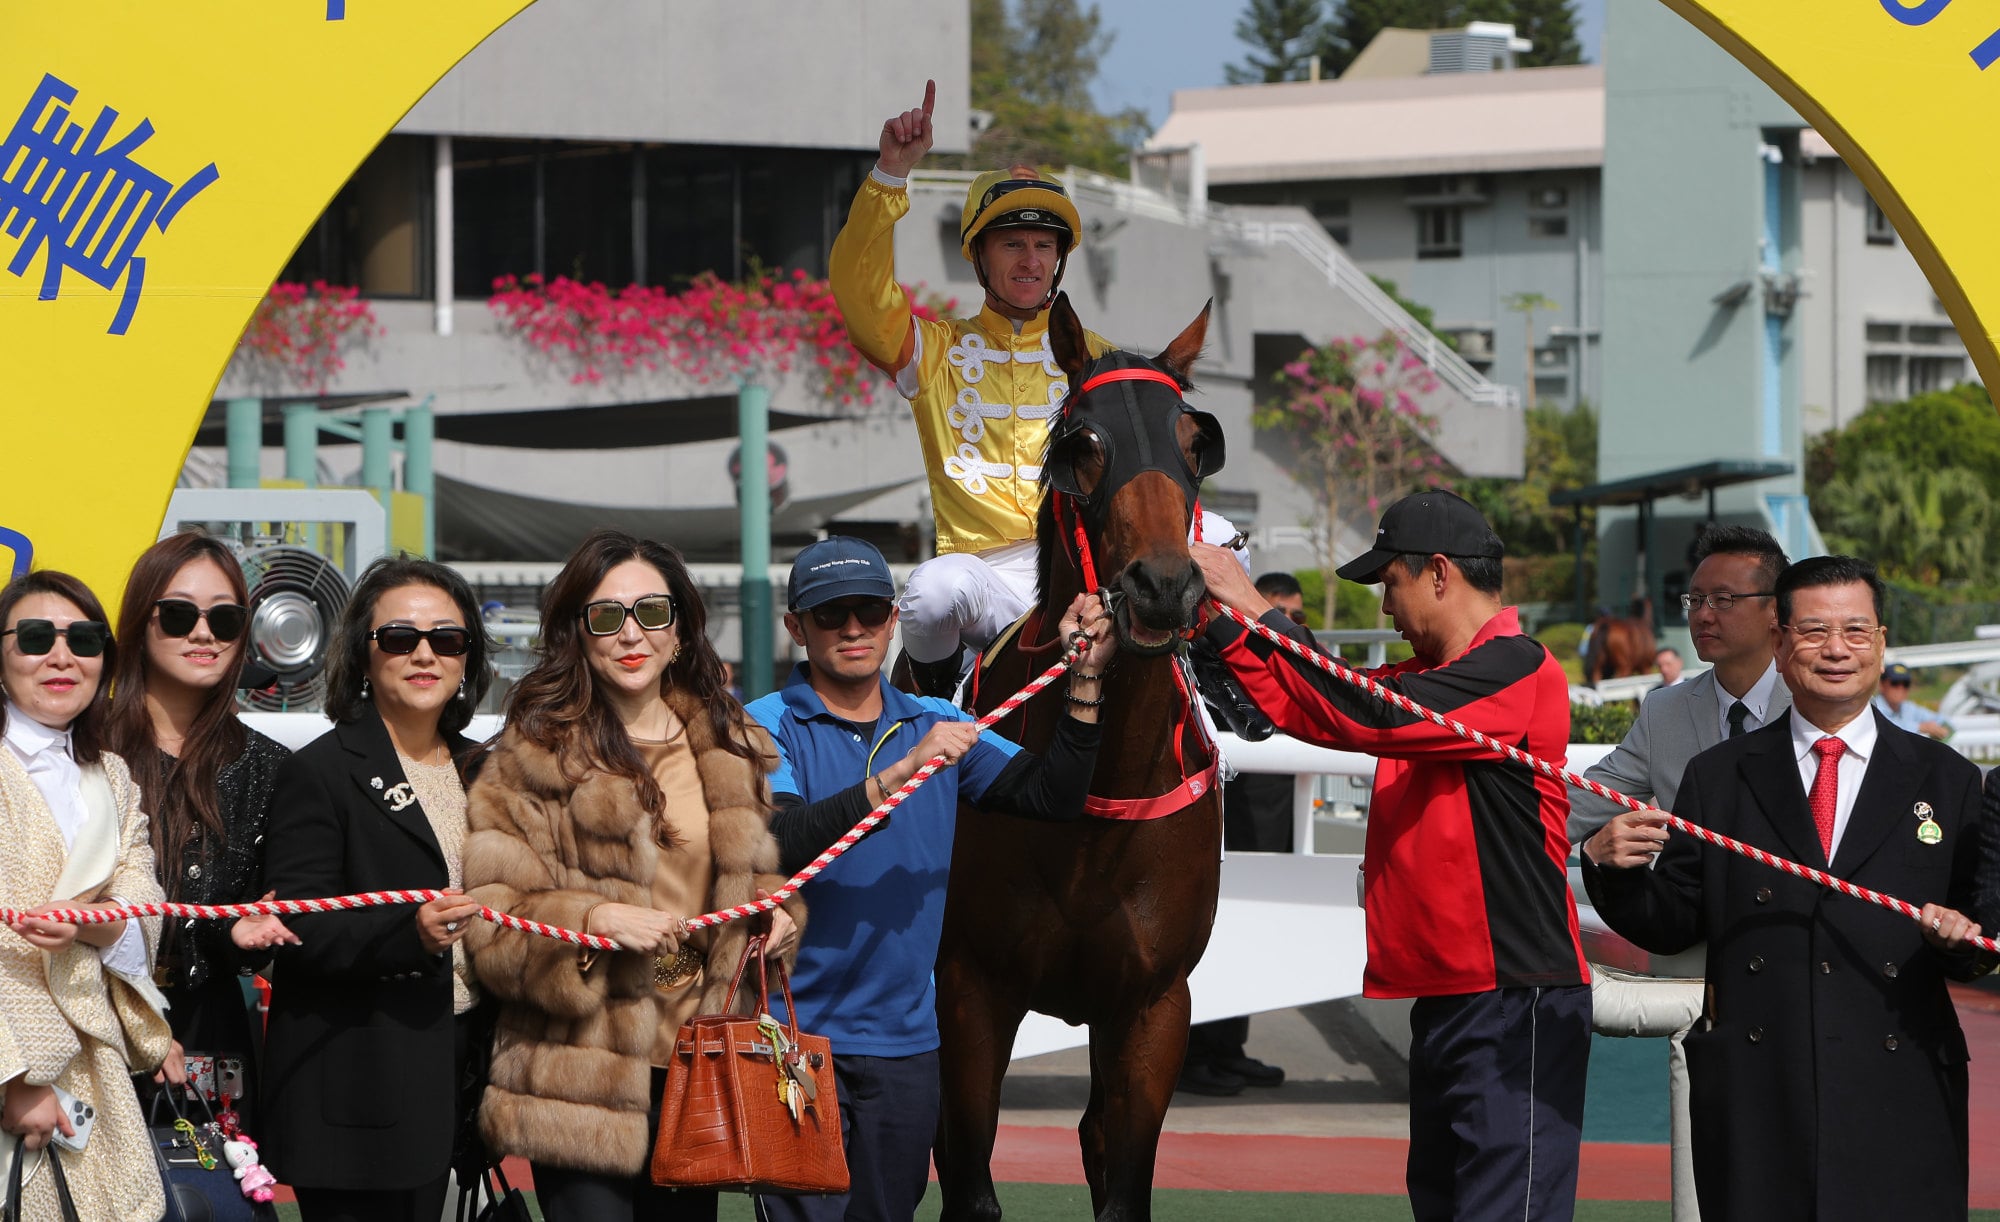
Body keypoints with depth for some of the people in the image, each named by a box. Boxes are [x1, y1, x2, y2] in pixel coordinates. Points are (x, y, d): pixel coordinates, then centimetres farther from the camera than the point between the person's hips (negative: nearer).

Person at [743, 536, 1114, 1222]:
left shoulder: (937, 726, 10)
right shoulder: (768, 728, -4)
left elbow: (1052, 796, 2)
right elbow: (783, 844, -22)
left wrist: (1085, 682, -10)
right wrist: (901, 774, -29)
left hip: (905, 1037, 5)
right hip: (796, 1030, -5)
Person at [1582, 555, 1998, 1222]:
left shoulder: (1946, 780, 10)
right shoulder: (1718, 777, 11)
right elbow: (1671, 926, 9)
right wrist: (1614, 868, -9)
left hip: (1897, 1092, 0)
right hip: (1755, 1095, 0)